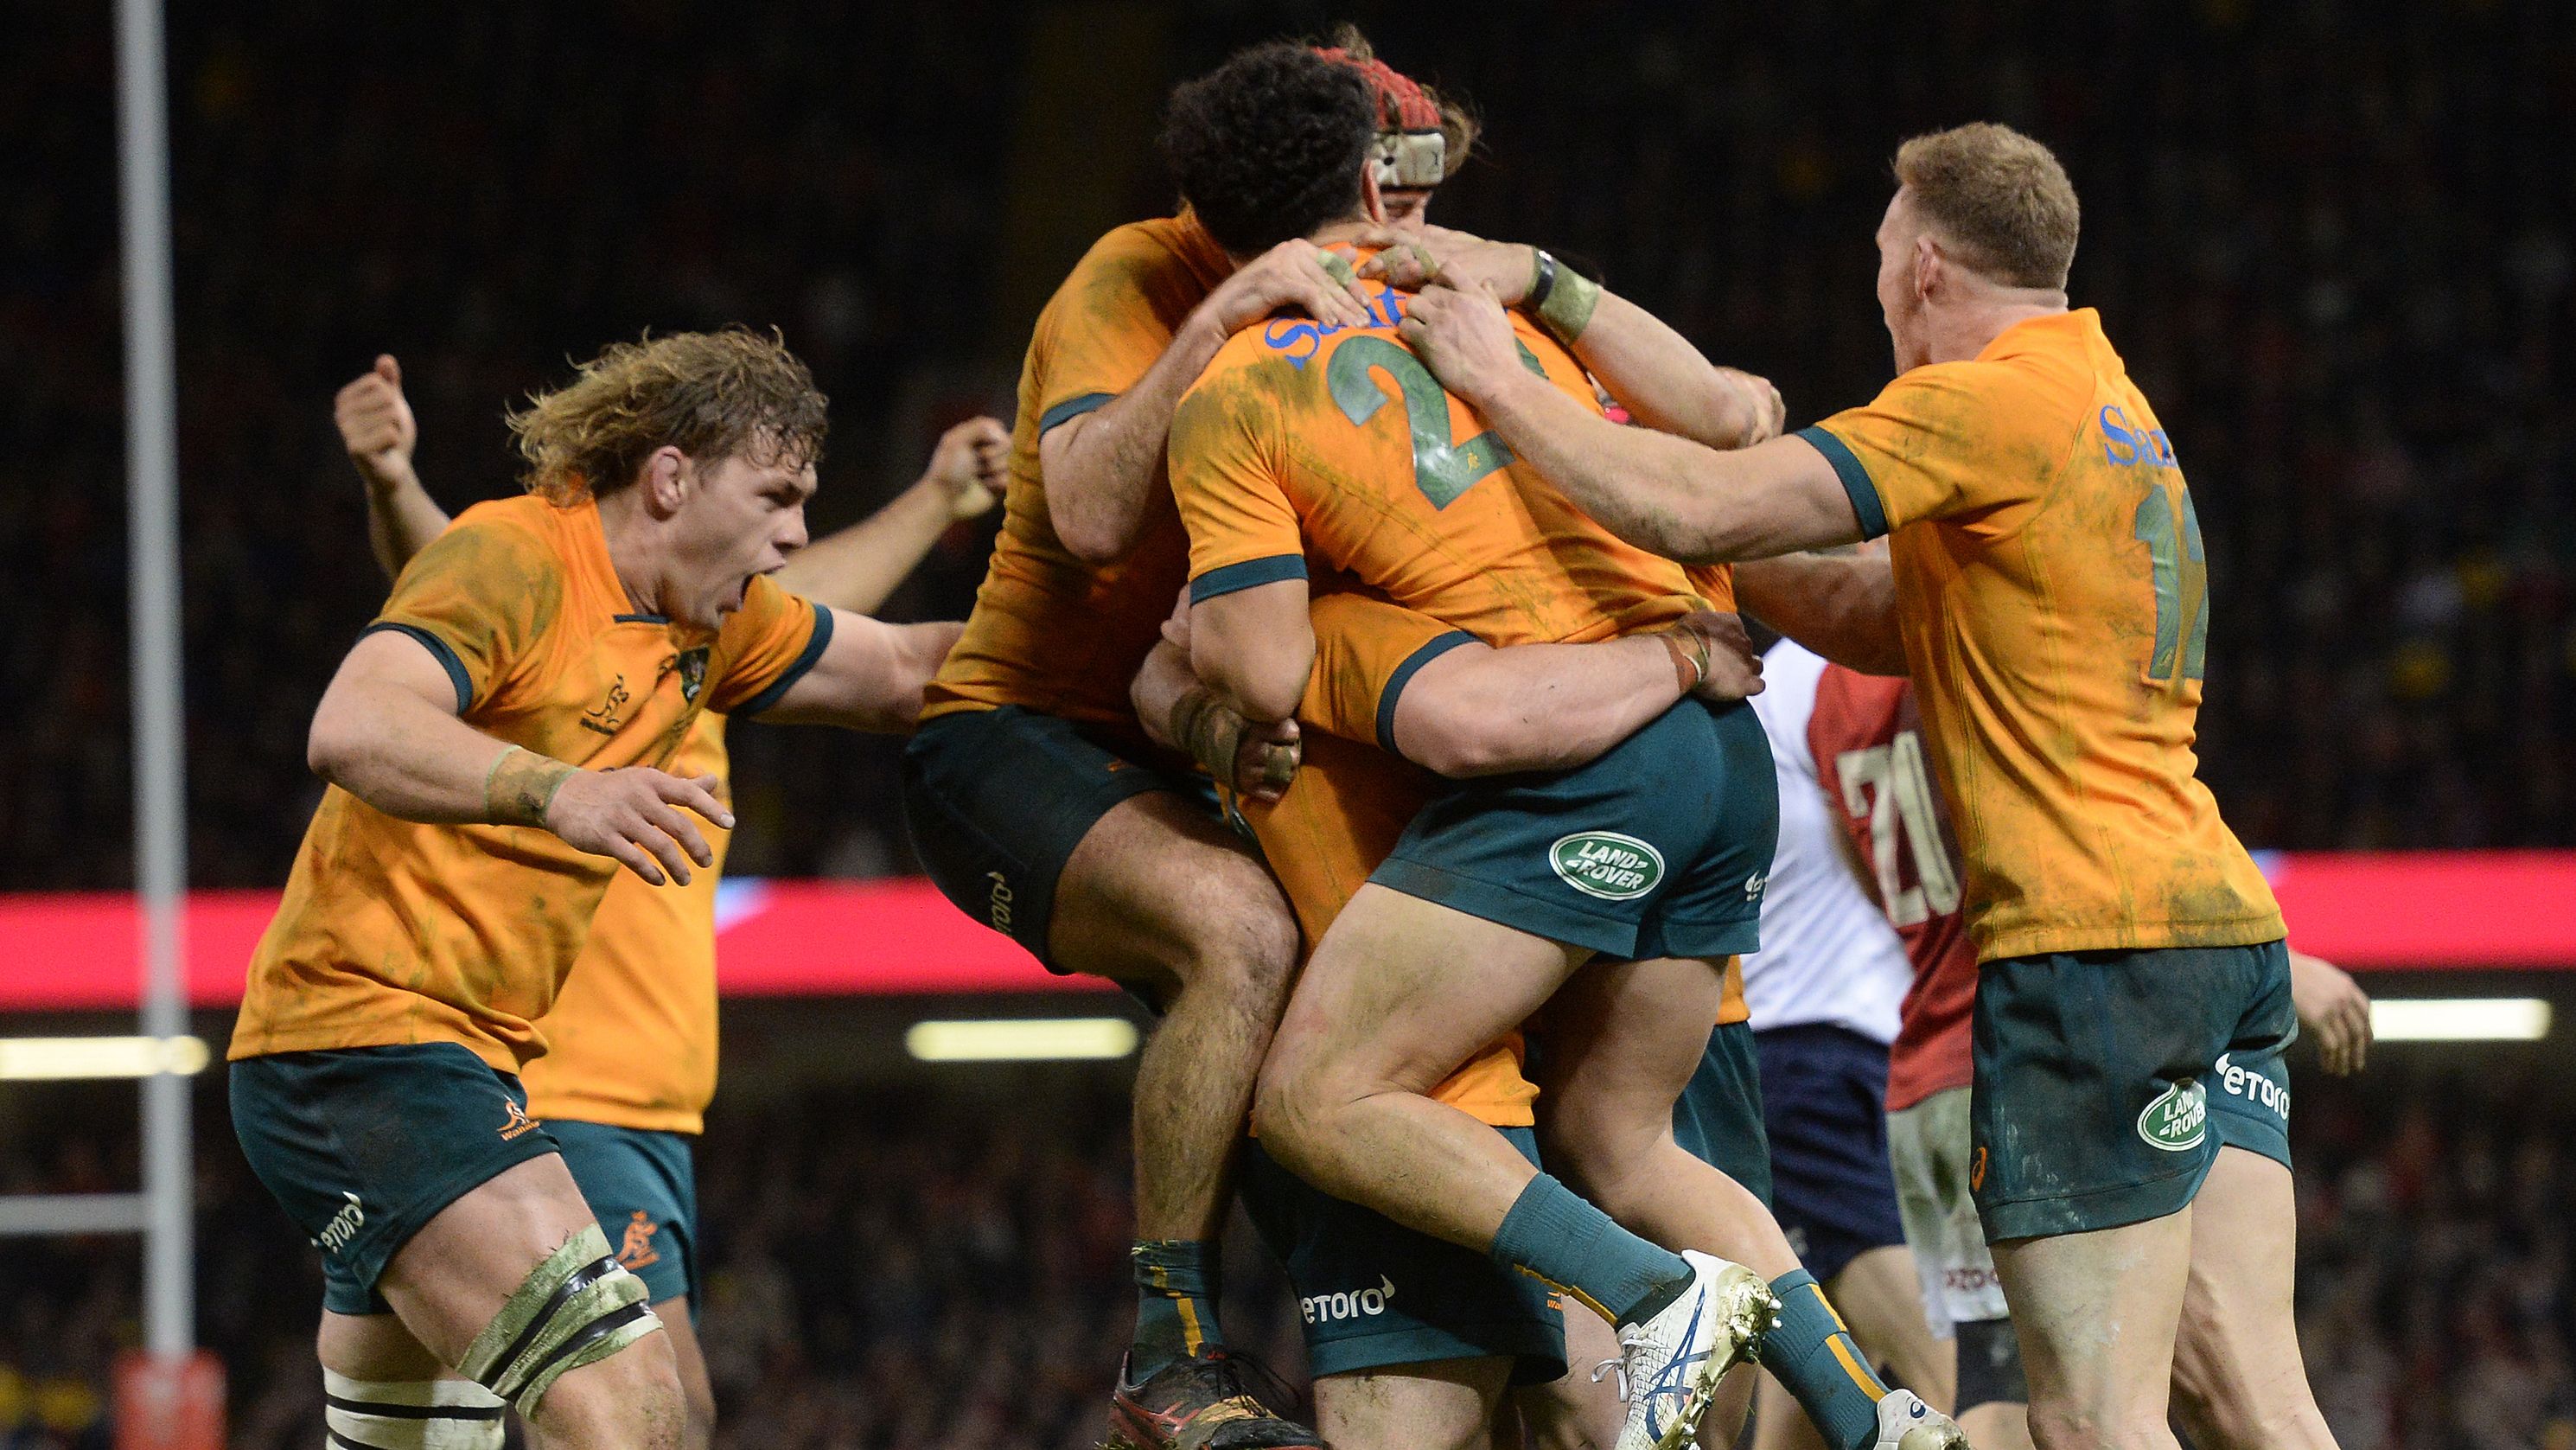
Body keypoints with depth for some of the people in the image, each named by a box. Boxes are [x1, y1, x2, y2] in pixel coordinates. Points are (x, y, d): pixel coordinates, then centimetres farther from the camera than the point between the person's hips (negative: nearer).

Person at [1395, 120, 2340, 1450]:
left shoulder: (1987, 404, -8)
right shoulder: (2110, 405, 22)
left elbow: (1699, 509, -15)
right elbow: (1903, 622, 26)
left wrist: (1497, 382, -1)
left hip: (2088, 936, -9)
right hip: (2226, 928, 9)